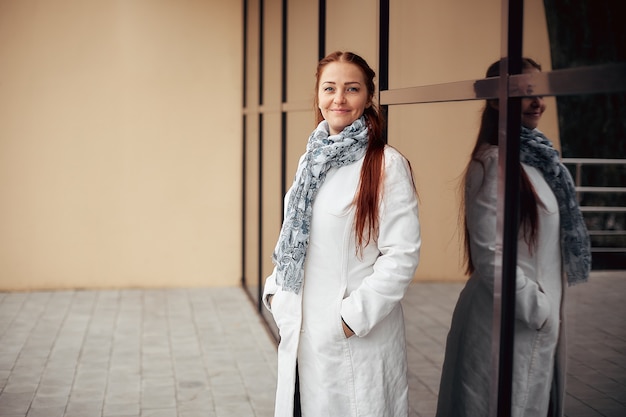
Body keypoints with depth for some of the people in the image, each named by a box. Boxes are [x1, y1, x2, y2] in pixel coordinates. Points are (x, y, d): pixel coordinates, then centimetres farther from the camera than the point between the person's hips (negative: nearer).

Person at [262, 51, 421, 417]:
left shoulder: (387, 164, -12)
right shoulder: (312, 159, 10)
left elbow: (402, 255, -16)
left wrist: (353, 317, -18)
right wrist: (275, 291, 5)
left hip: (357, 341, -6)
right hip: (301, 333, 6)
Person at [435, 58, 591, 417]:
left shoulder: (536, 157, 9)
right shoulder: (493, 162, -18)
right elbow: (489, 256, -22)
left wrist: (549, 307, 14)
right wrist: (539, 309, -15)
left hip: (538, 320, 8)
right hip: (510, 322, -8)